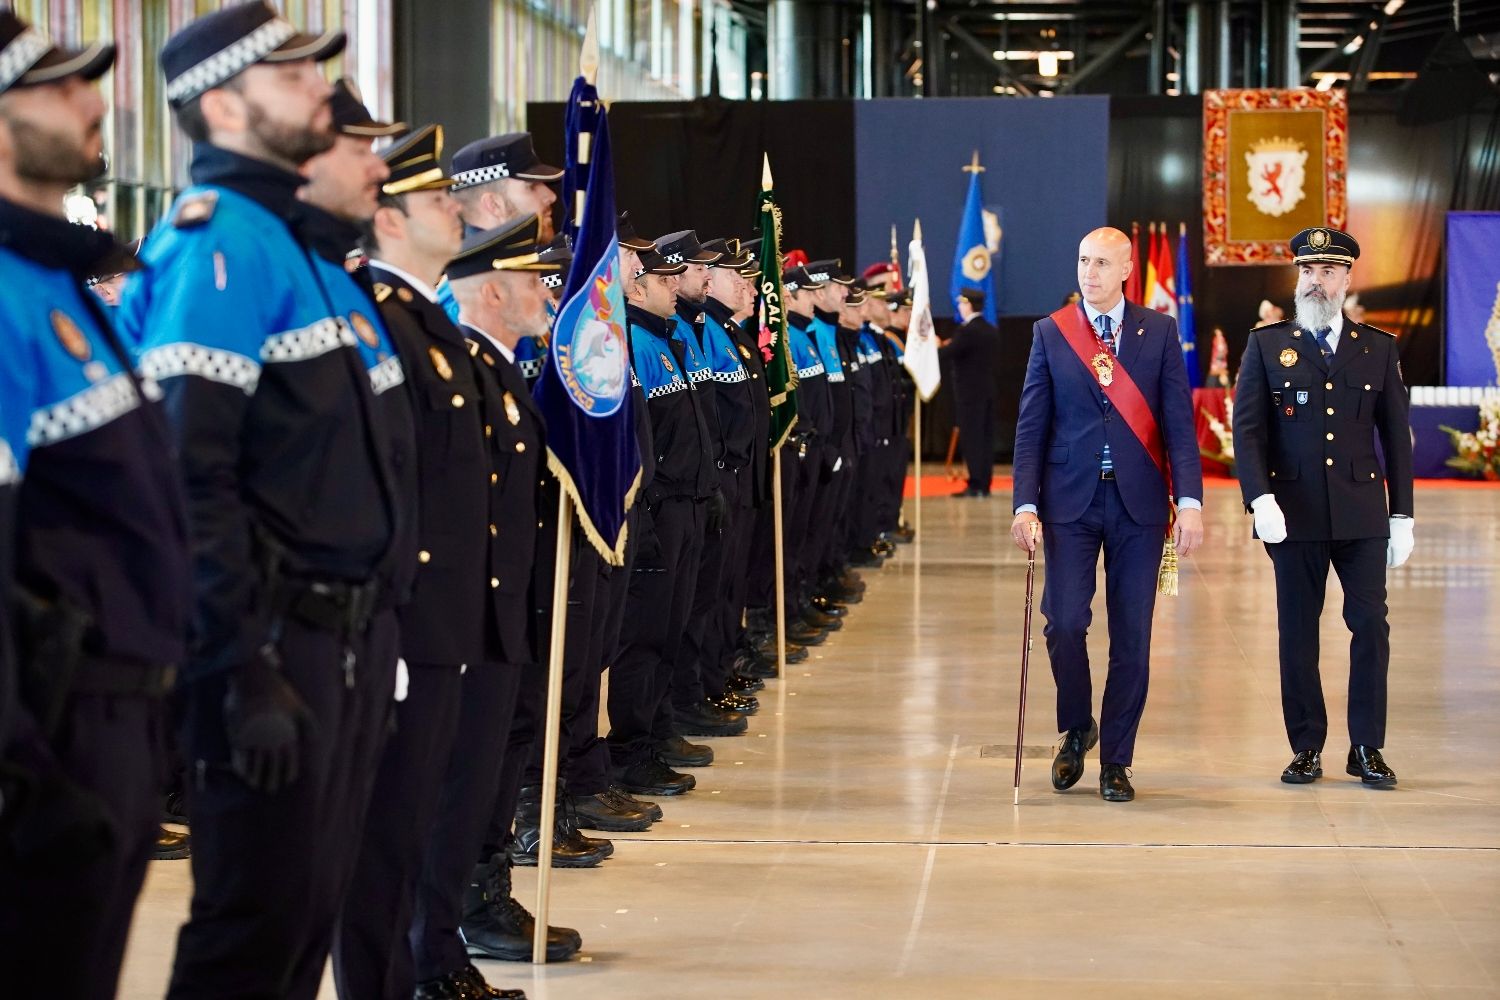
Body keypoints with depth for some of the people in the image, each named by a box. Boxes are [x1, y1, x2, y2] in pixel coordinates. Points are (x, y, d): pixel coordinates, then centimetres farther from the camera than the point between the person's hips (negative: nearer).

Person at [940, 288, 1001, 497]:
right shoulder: (992, 331, 11)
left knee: (971, 437, -6)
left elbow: (946, 354, -18)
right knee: (986, 437, 8)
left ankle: (975, 485, -8)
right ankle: (985, 484, 9)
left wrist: (937, 347, 3)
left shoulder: (966, 331, -14)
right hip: (988, 389, 8)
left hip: (970, 390, -8)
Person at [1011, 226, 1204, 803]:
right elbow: (1031, 426, 3)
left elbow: (1178, 422, 1)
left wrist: (1190, 501, -9)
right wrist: (1026, 505, -7)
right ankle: (1076, 730, 17)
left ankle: (1115, 761, 13)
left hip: (1138, 501, 0)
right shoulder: (1051, 333, 5)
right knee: (1065, 622, -9)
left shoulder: (1159, 332, 5)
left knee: (1132, 637, 2)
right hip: (1071, 500, 0)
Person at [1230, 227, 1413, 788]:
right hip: (1294, 512, -1)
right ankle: (1306, 748, 10)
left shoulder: (1378, 349, 10)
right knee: (1297, 630, 3)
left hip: (1362, 514, 1)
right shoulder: (1267, 345, 6)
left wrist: (1402, 515, 6)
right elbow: (1247, 428, 0)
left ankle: (1367, 748, 5)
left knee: (1371, 625, -4)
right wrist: (1260, 498, -14)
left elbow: (1396, 436, 10)